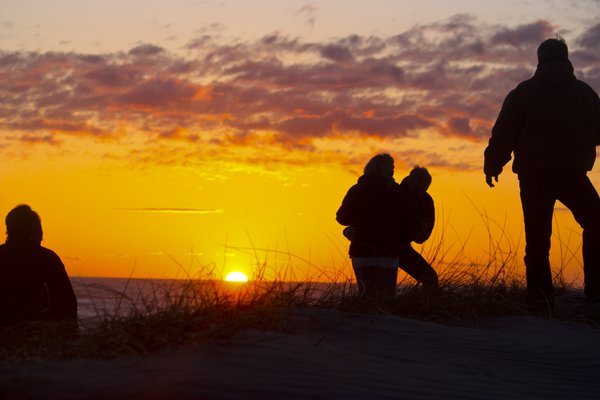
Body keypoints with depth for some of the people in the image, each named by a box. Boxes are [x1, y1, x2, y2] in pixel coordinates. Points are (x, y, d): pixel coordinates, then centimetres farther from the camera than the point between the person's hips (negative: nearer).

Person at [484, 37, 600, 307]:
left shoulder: (525, 92, 3)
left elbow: (504, 133, -1)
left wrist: (492, 165, 10)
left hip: (534, 176, 0)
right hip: (573, 174, 0)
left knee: (537, 237, 2)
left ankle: (540, 297, -7)